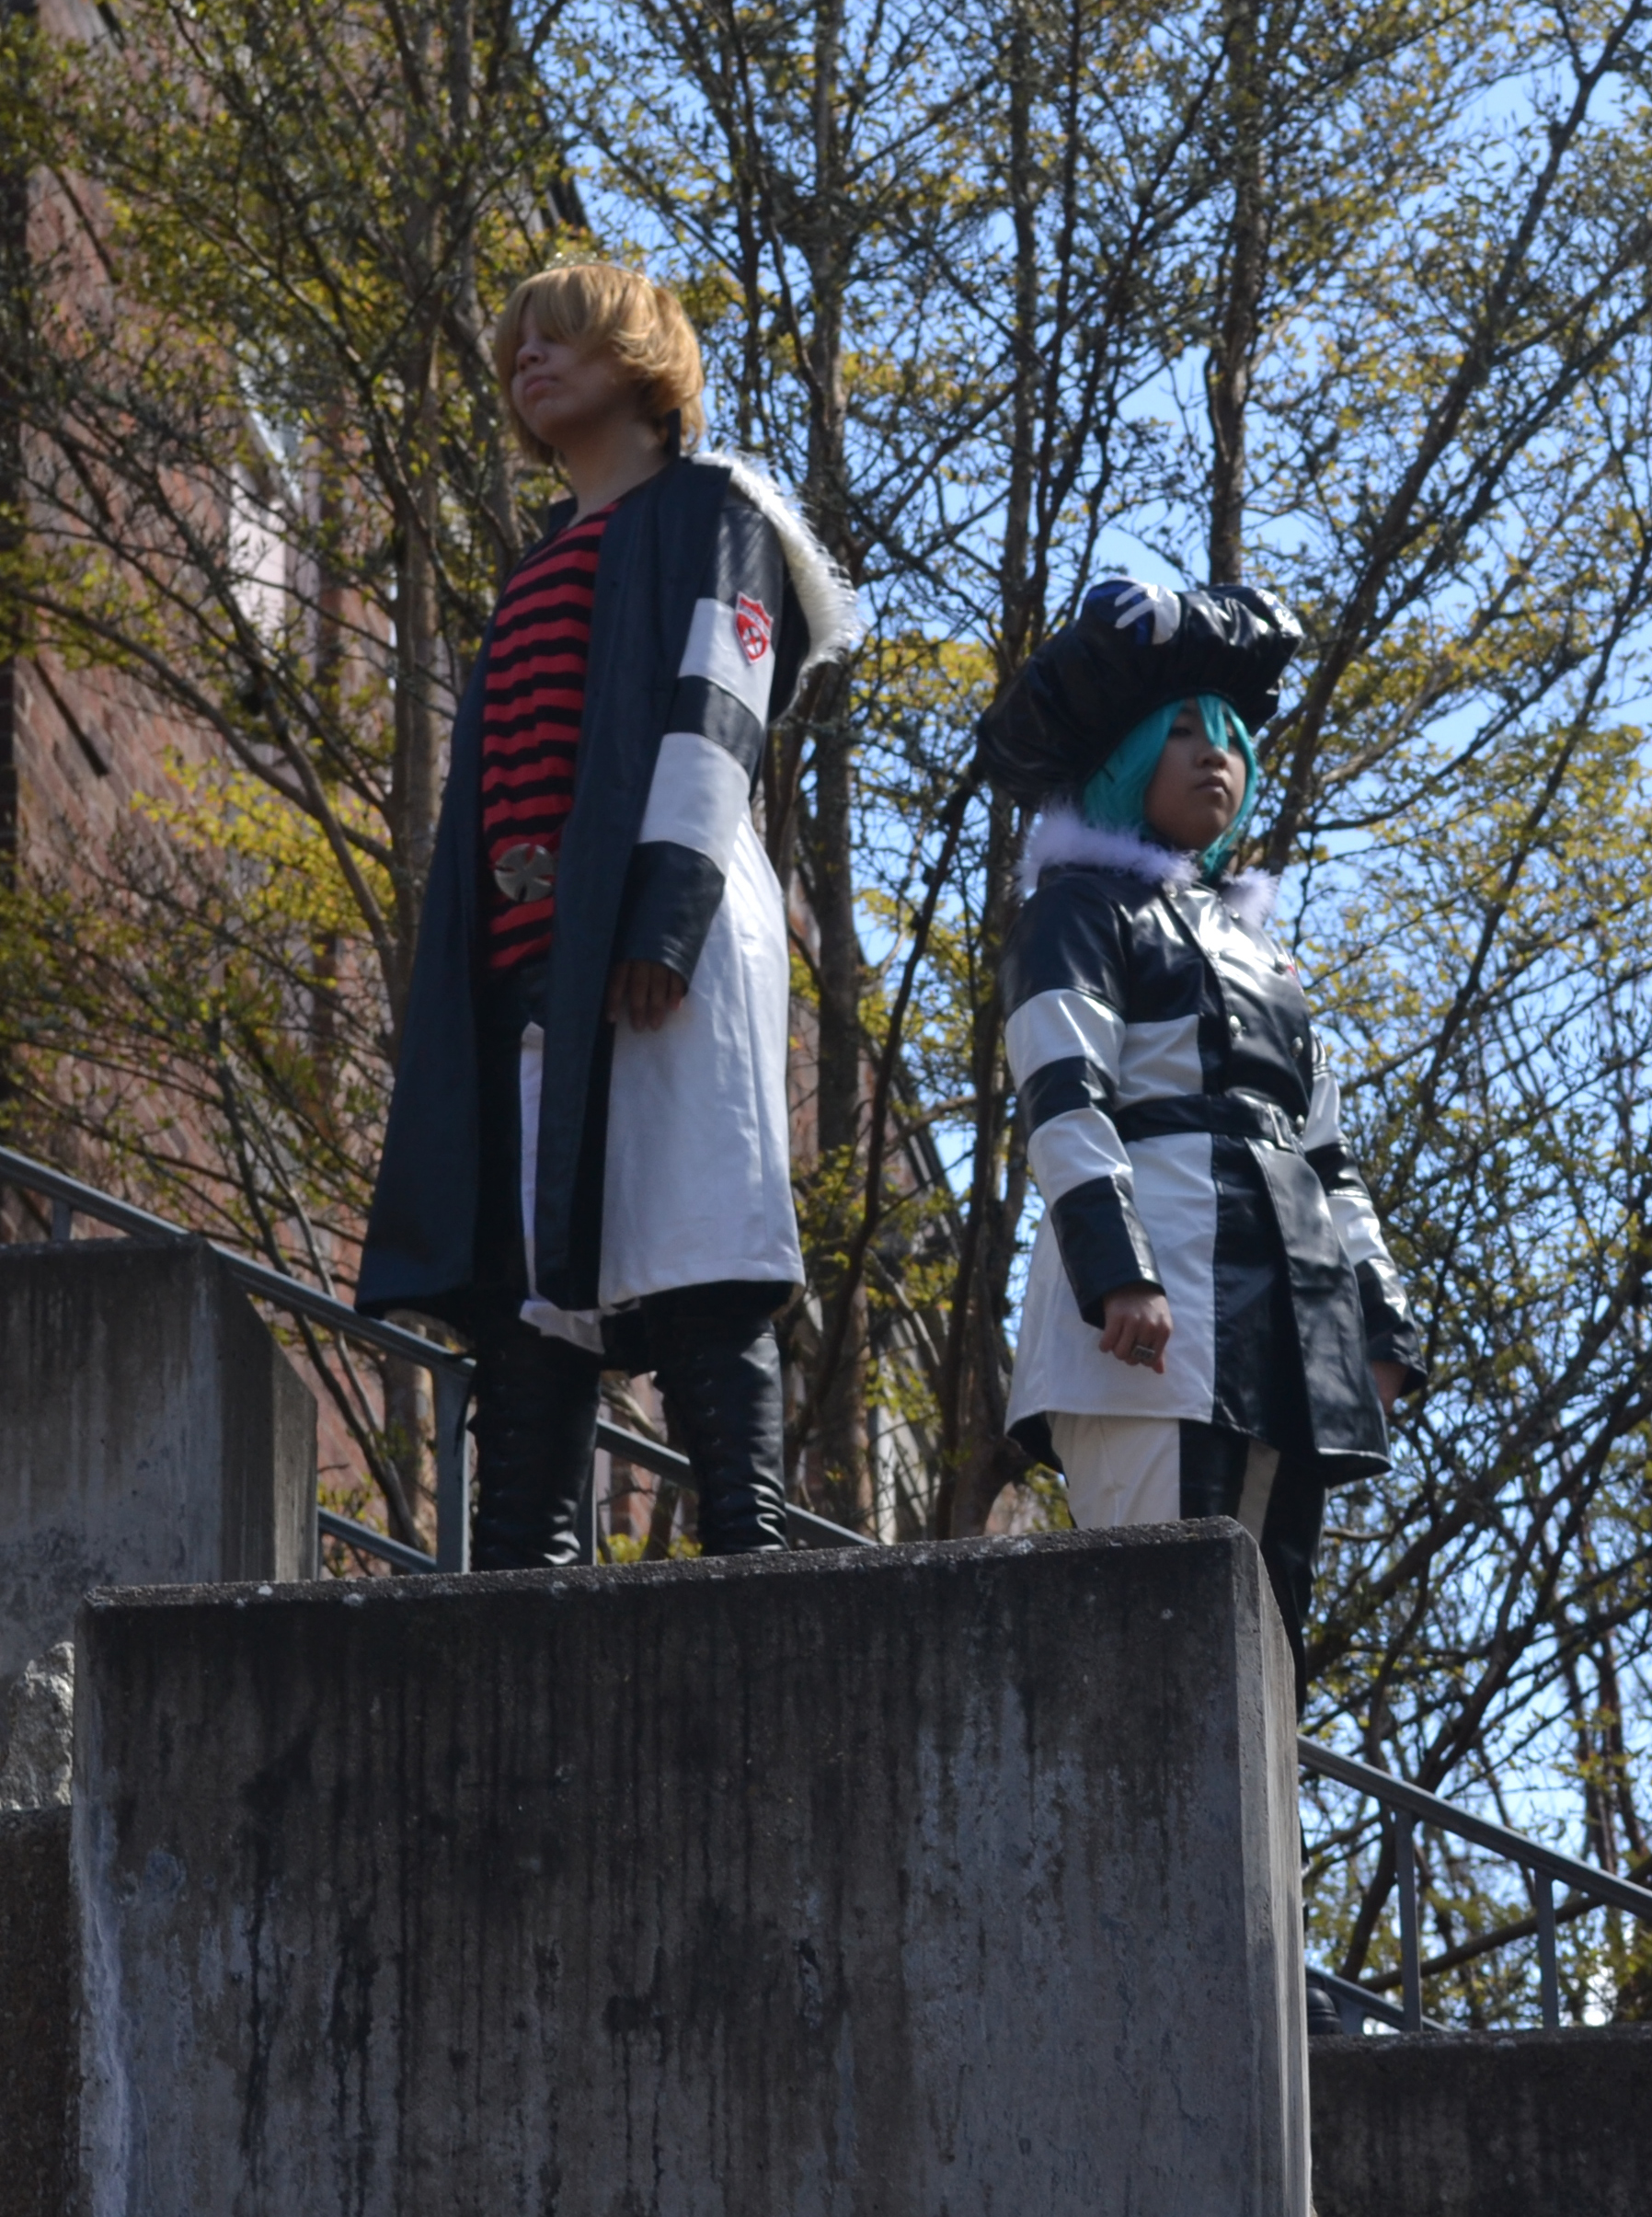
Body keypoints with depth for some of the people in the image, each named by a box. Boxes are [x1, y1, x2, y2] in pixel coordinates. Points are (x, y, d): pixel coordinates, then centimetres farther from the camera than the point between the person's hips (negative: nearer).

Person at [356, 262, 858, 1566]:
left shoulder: (706, 508, 7)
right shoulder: (542, 567, 30)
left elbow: (713, 719, -7)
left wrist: (667, 915, -19)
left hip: (654, 935, -8)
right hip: (530, 944, 8)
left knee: (688, 1255, -14)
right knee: (529, 1251, 0)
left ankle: (749, 1549, -18)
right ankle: (525, 1563, -2)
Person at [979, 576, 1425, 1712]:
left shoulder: (1261, 951, 29)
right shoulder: (1086, 906, 9)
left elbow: (1328, 1153, 26)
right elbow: (1063, 1097, -7)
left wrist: (1380, 1320, 14)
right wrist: (1117, 1271, -21)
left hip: (1288, 1312, 7)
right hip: (1159, 1292, -7)